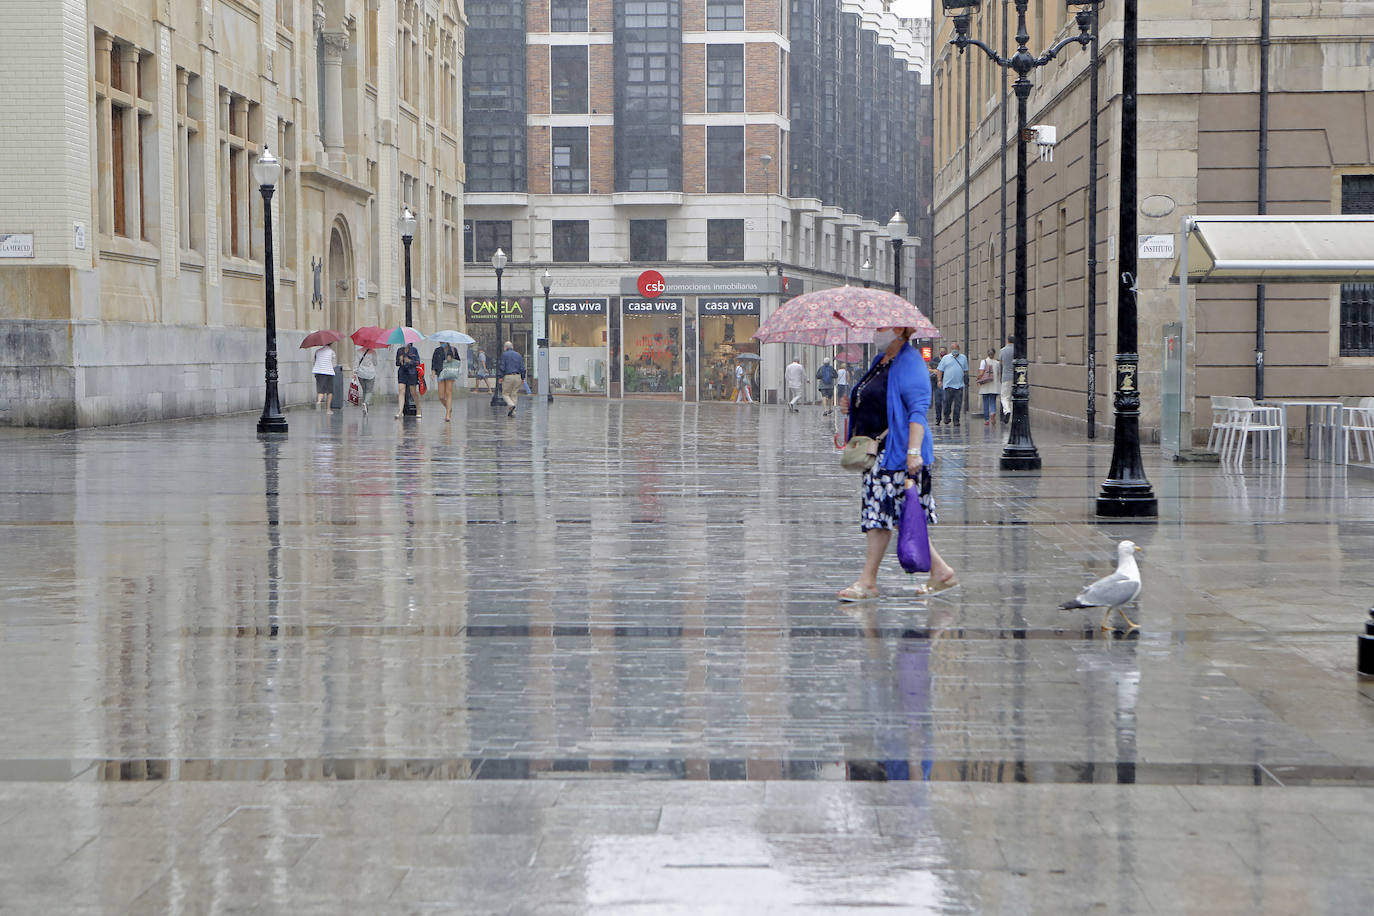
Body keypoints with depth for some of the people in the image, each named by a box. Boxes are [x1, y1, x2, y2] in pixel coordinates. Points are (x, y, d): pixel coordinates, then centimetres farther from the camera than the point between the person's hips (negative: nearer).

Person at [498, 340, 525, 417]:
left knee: (505, 394, 5)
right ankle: (512, 412, 5)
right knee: (514, 394, 8)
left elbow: (502, 367, -7)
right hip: (517, 376, 4)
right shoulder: (518, 355, 11)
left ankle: (511, 405, -20)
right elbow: (522, 368, 10)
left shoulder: (504, 354, -1)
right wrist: (522, 378, 14)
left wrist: (501, 377, -2)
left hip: (508, 376, -4)